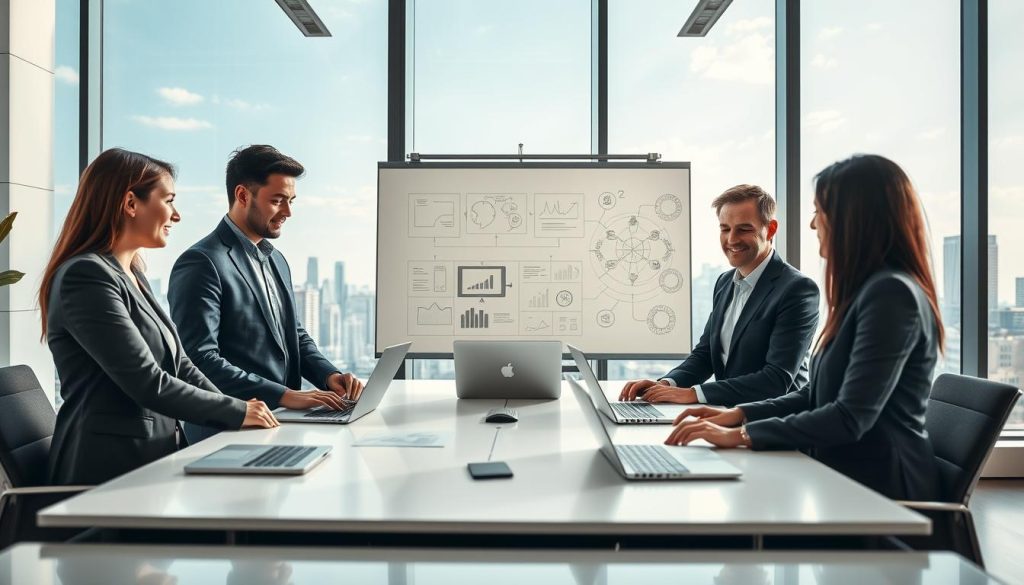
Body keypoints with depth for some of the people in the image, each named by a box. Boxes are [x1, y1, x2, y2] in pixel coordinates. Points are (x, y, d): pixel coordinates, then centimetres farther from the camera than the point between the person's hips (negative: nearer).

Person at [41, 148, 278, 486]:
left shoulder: (133, 275, 14)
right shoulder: (85, 276, -15)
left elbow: (178, 365, 13)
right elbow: (147, 383, -20)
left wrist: (240, 415, 1)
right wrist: (237, 412, -10)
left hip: (151, 457, 8)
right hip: (110, 470, -8)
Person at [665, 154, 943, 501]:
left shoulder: (892, 294, -17)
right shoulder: (867, 290, 14)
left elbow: (851, 418, -23)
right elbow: (819, 395, 15)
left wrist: (741, 435, -20)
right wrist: (738, 414, 5)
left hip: (878, 489, -8)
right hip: (845, 478, 8)